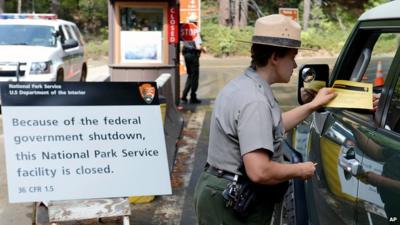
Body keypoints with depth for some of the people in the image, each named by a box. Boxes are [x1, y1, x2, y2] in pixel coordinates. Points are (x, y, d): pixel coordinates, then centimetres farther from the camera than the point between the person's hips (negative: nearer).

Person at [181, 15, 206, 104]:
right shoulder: (195, 32, -15)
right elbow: (198, 47, -21)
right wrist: (203, 49, 0)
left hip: (186, 54, 7)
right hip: (193, 54, -7)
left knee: (190, 75, 19)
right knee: (194, 76, 4)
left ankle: (184, 95, 14)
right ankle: (193, 98, 9)